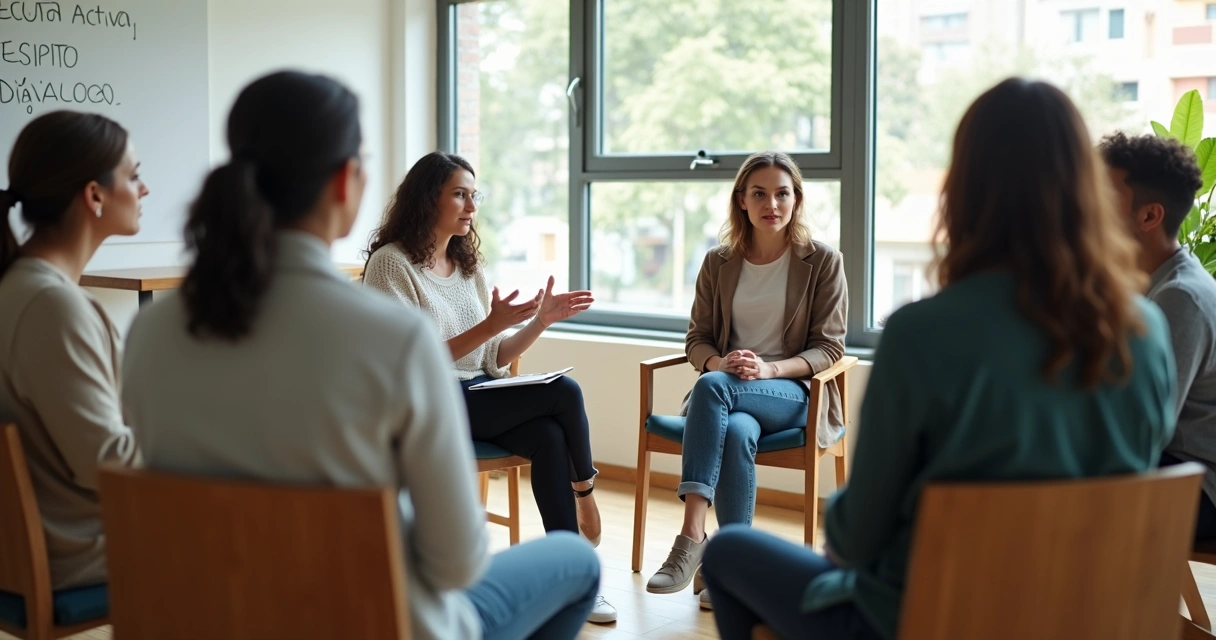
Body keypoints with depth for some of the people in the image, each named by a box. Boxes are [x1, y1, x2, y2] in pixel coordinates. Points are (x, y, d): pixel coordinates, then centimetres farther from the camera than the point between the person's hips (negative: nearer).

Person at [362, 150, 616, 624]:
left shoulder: (469, 266, 14)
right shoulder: (391, 264, -7)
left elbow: (493, 360, 12)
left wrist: (541, 320, -3)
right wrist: (492, 324, -22)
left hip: (482, 398, 6)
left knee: (550, 436, -26)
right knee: (564, 391, -22)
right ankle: (585, 496, 3)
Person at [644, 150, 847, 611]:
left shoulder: (823, 261, 1)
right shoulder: (718, 262, 10)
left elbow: (828, 348, -2)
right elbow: (697, 339, 11)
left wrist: (769, 368, -20)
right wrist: (719, 362, -15)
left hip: (793, 393, -2)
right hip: (728, 392, 3)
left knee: (713, 387, -35)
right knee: (736, 431, -36)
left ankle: (692, 537, -38)